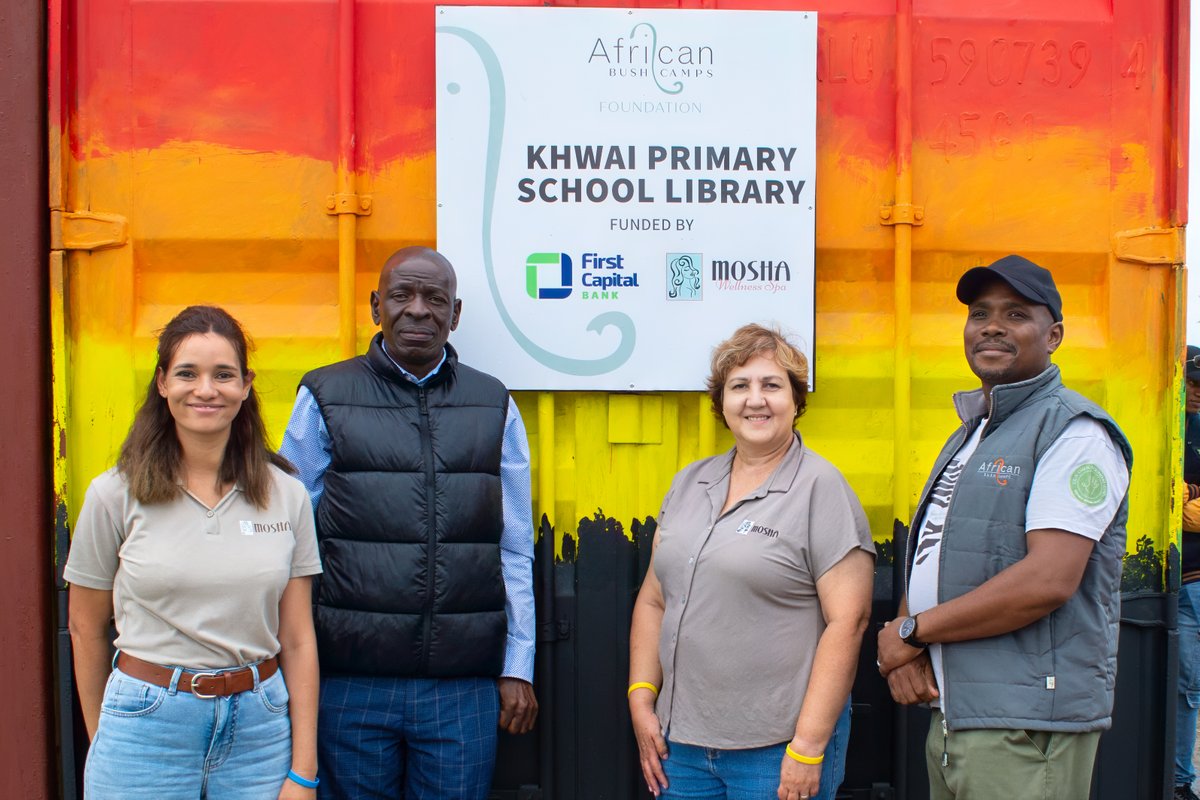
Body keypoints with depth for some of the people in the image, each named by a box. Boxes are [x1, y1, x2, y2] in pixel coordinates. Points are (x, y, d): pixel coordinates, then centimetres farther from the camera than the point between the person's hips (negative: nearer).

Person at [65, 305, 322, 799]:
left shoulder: (287, 496, 0)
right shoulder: (115, 495, -3)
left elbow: (297, 640, 1)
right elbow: (85, 628, 6)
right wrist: (102, 739, 12)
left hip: (260, 727, 1)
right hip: (147, 725, -1)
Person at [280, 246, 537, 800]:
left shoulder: (494, 407, 8)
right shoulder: (325, 399, 4)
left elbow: (515, 551, 10)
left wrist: (518, 668, 7)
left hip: (465, 687, 1)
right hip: (350, 679, -1)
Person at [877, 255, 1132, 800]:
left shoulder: (1073, 432, -10)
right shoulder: (968, 437, 19)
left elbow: (1049, 580, -22)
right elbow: (928, 558, 16)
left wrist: (913, 631, -13)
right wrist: (903, 652, -5)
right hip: (950, 714, 8)